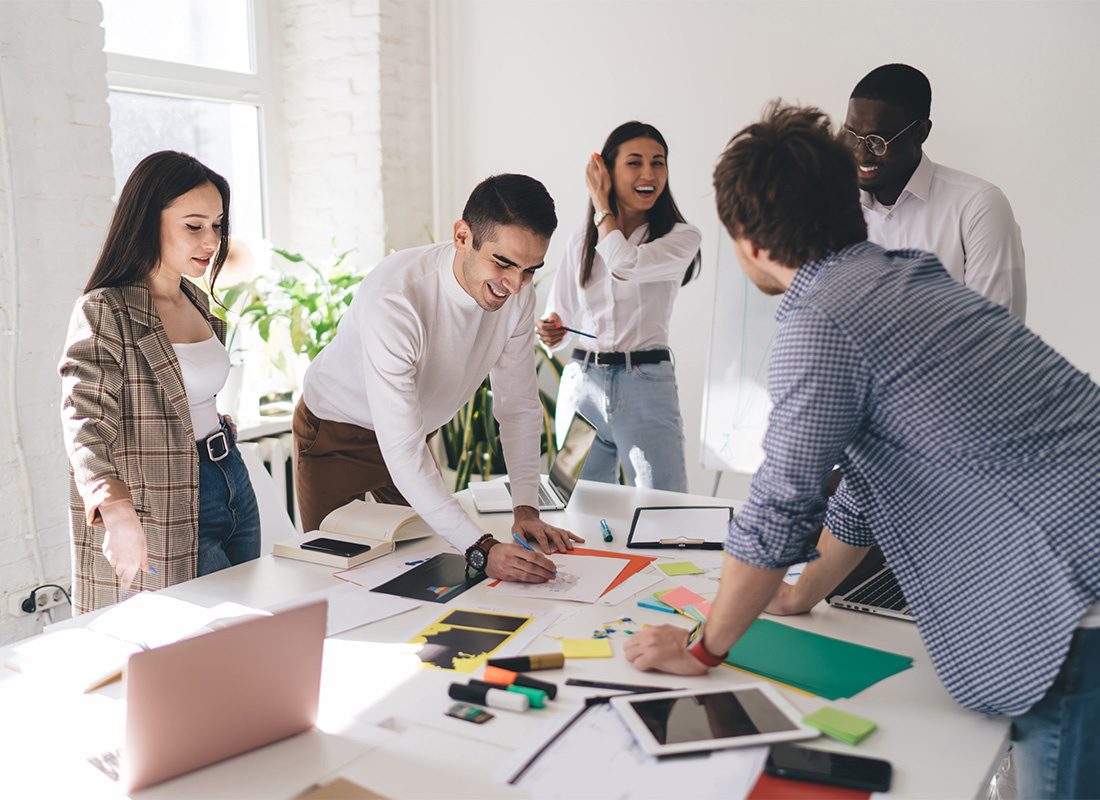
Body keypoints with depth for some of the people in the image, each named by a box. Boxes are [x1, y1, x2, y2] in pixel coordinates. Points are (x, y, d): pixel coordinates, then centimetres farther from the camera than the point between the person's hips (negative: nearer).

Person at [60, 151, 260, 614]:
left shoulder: (196, 301, 11)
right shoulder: (103, 314, -14)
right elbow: (87, 423, -25)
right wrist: (116, 507, -39)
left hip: (232, 483, 8)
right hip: (166, 516, -8)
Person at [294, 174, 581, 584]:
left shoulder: (518, 293, -18)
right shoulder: (393, 297, -38)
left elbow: (519, 406, -7)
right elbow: (401, 451, -41)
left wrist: (526, 509, -17)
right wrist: (481, 549, -47)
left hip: (411, 431, 5)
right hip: (335, 435, -5)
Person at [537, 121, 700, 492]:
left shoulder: (682, 237, -2)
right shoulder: (583, 238, 10)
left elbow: (625, 266, -21)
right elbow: (560, 317, 12)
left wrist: (601, 204, -6)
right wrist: (551, 332, -12)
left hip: (646, 383, -3)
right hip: (581, 382, 4)